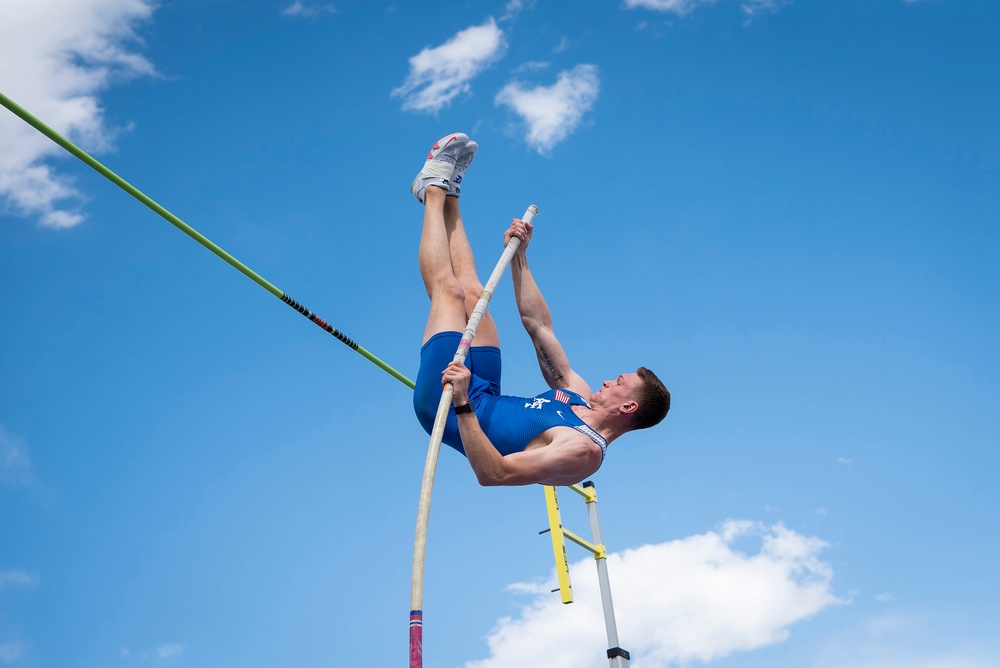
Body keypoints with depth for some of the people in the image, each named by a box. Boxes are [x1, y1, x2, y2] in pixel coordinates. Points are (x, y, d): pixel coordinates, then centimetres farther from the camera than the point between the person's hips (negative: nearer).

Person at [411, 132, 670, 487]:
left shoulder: (583, 451, -28)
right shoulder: (582, 397, -1)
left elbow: (492, 474, -41)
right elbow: (538, 324, 6)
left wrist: (463, 405, -50)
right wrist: (519, 256, 7)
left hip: (448, 406, -8)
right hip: (485, 397, 8)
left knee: (449, 289, -6)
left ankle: (436, 188, 15)